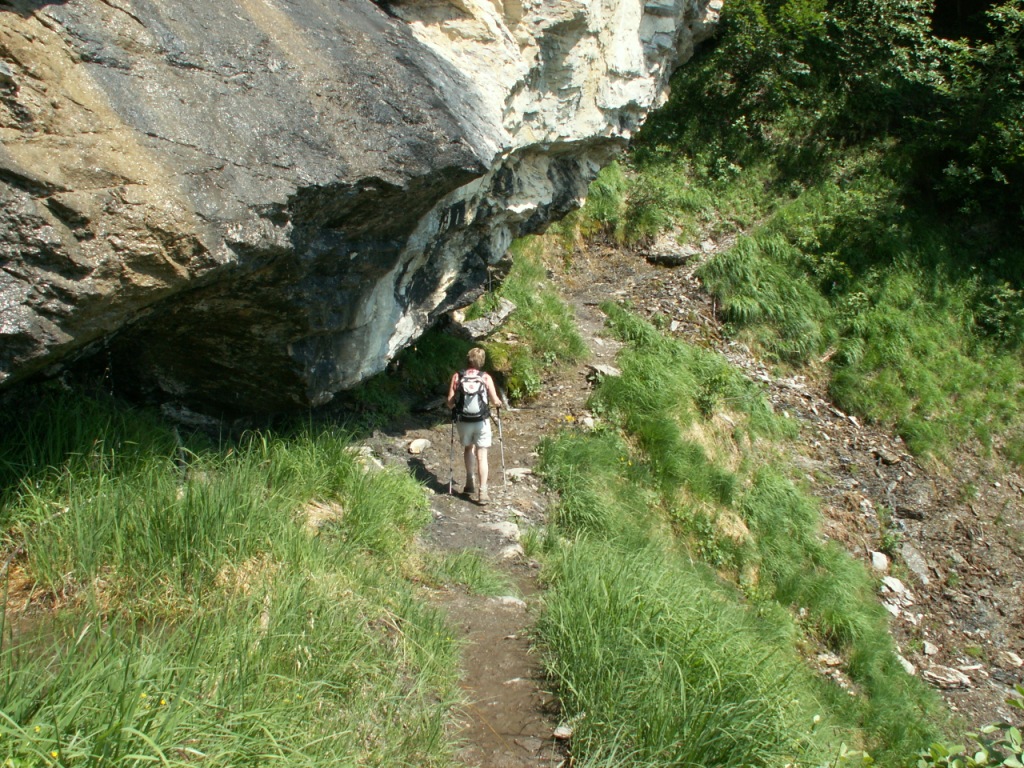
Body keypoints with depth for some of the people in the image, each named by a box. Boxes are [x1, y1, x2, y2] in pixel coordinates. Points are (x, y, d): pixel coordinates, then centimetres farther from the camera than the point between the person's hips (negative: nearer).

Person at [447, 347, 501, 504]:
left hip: (463, 421, 1)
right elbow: (494, 401, -8)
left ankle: (470, 482, 26)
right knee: (481, 455, 3)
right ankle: (482, 491, -4)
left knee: (468, 448, 26)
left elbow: (450, 402, -6)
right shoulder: (486, 377, -6)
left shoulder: (457, 376, -4)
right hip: (481, 422, -1)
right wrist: (499, 403, 15)